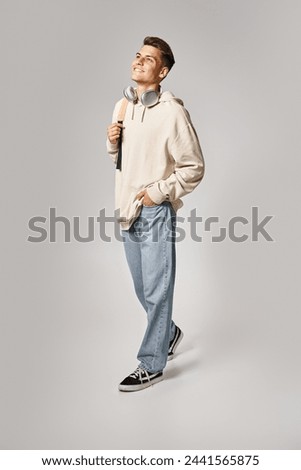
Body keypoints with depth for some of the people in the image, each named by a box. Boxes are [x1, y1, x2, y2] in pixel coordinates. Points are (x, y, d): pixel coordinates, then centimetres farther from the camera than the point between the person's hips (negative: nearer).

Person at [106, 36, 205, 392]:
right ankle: (169, 332, 42)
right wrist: (112, 142, -1)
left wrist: (159, 191, -16)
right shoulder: (122, 105, 8)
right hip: (127, 211, 8)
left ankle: (151, 365, 16)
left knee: (156, 291, 2)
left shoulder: (172, 112, -13)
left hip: (156, 213, -7)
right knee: (142, 288, 19)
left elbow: (194, 168, -10)